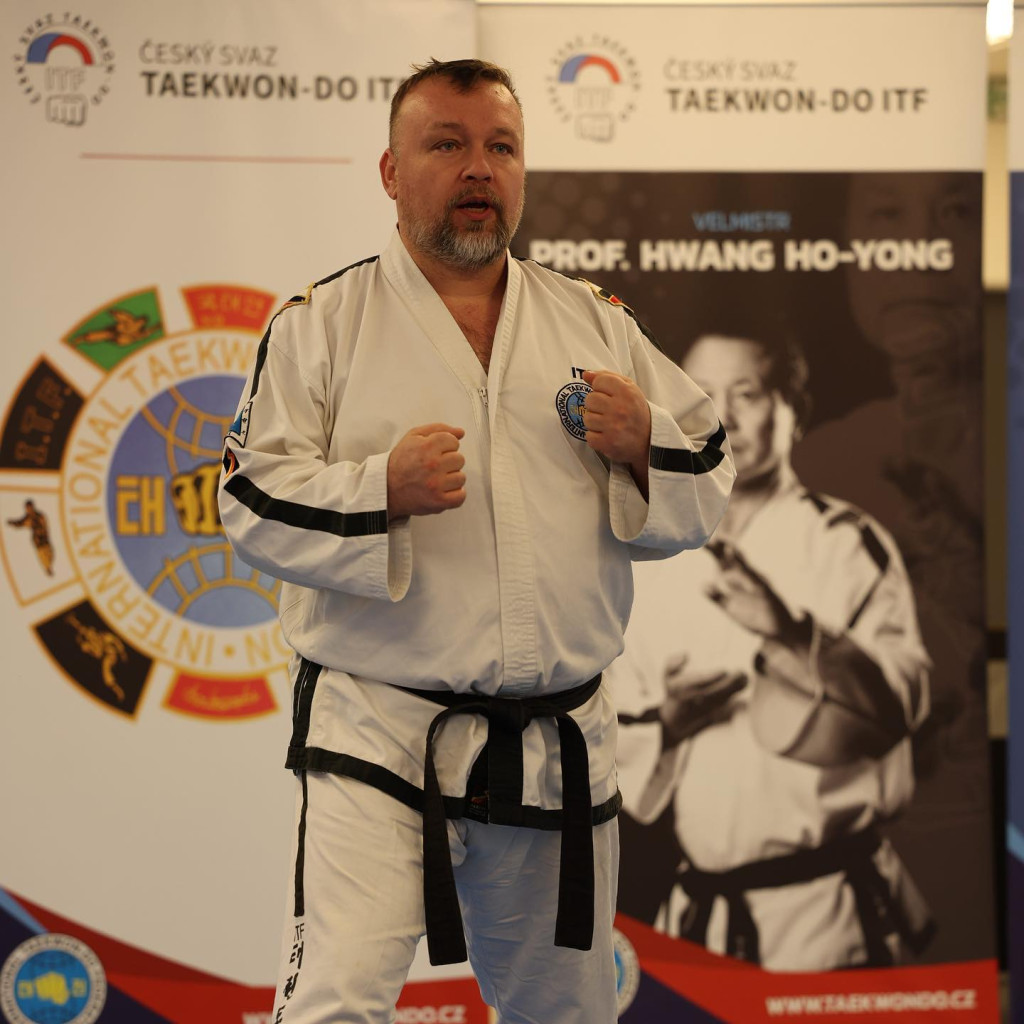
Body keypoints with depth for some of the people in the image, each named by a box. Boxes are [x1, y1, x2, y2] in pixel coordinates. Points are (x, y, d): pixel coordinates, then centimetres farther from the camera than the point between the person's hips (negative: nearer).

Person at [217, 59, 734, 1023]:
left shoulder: (595, 321, 10)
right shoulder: (320, 323, -1)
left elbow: (702, 492, 12)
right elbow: (255, 505, -5)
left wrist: (643, 444, -9)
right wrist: (382, 489, -22)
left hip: (559, 742, 4)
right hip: (378, 727, -4)